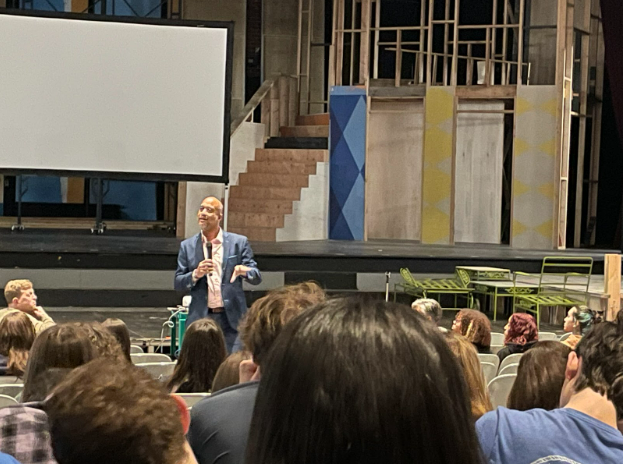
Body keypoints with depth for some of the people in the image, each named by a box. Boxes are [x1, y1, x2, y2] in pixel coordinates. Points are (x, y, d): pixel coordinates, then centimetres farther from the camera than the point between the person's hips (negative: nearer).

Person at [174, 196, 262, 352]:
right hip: (201, 318, 1)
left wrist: (245, 270, -20)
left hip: (231, 318, -1)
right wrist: (196, 274, -13)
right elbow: (178, 284, 7)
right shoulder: (187, 246, 8)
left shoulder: (239, 242, 4)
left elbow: (257, 278, 3)